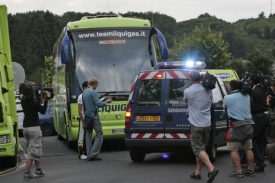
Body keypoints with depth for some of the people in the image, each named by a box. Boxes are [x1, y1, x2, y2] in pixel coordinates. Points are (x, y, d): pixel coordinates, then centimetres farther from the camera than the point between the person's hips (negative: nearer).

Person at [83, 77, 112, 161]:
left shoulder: (84, 92, 12)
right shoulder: (93, 92, -13)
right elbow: (98, 104, -18)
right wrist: (106, 102, -3)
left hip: (87, 117, 8)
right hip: (94, 116, -8)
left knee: (88, 136, 9)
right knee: (99, 135, -2)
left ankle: (89, 155, 8)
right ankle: (94, 154, -9)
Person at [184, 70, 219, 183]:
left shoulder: (188, 91, -10)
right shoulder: (208, 90, 4)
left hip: (196, 124, -6)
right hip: (207, 124, 6)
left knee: (198, 149, -3)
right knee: (200, 148, 15)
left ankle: (212, 169, -19)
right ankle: (197, 173, 19)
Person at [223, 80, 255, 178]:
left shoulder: (227, 98, -7)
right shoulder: (247, 96, 7)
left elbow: (225, 107, 12)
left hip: (237, 125, -6)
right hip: (249, 124, 6)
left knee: (233, 150, 1)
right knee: (248, 148, 14)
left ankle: (238, 171, -5)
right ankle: (251, 170, 18)